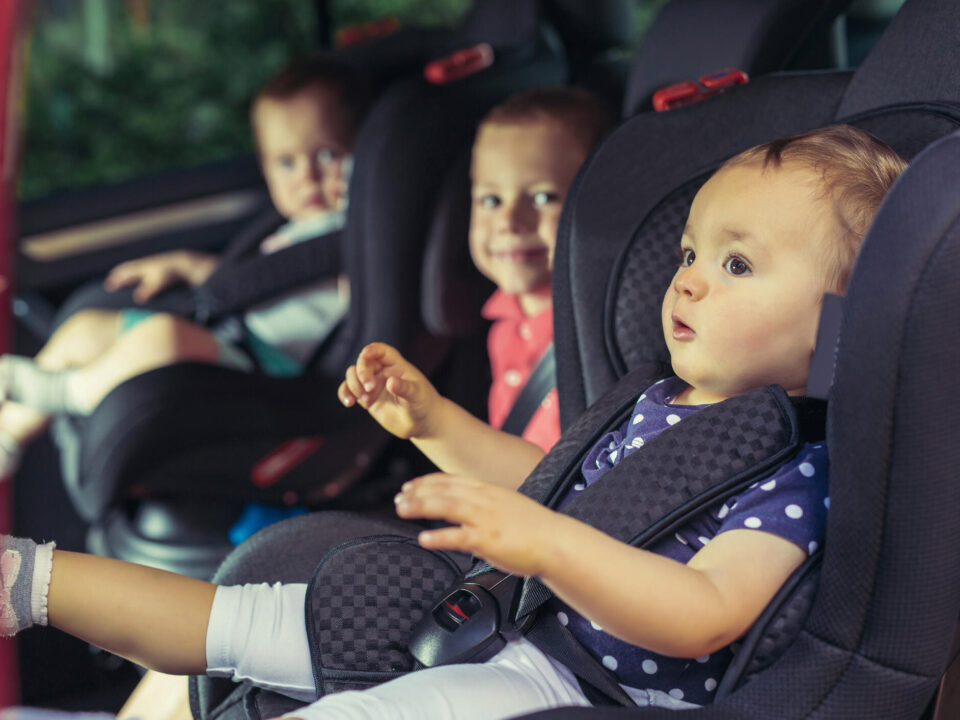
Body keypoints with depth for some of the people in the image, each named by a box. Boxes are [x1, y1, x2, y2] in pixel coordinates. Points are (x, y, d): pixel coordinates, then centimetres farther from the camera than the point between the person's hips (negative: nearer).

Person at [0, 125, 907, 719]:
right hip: (485, 621, 10)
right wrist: (433, 419, 25)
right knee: (244, 617, 11)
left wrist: (542, 542, -44)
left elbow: (703, 618, -33)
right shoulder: (662, 402, 14)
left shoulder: (791, 469, -17)